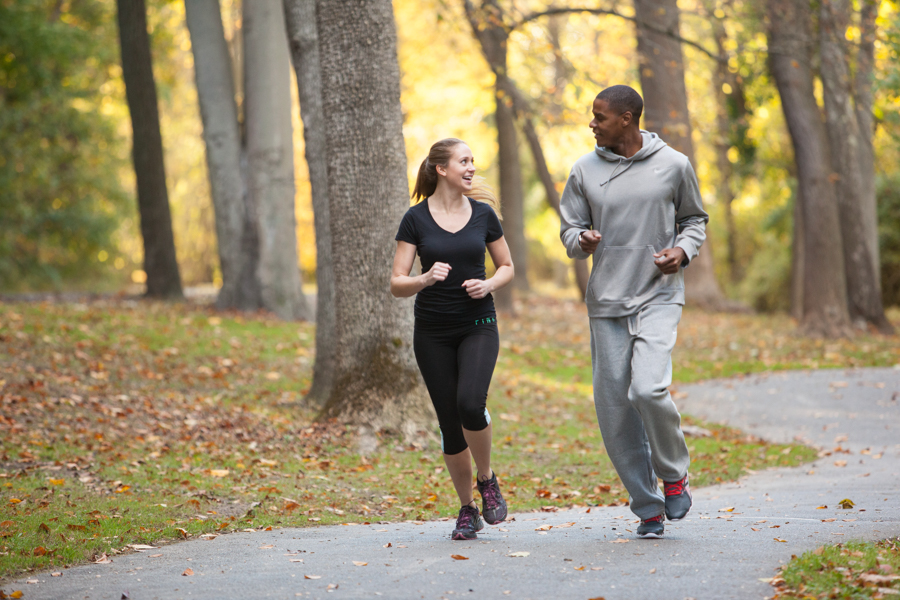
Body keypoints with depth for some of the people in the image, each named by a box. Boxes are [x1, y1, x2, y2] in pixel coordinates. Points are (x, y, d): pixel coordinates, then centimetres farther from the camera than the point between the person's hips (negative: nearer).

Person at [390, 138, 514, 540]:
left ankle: (487, 480, 2)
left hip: (478, 326, 0)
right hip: (433, 333, 0)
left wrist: (489, 284, -8)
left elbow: (507, 267, 14)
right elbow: (397, 284, -4)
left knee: (470, 404, -24)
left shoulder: (483, 214, 2)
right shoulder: (416, 219, -3)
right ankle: (467, 511, 18)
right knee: (450, 425, 1)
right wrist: (425, 279, -24)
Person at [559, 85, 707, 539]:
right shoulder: (585, 171, 5)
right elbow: (569, 229, 11)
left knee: (648, 389, -23)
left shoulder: (673, 165, 1)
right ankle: (648, 507, 15)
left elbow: (694, 219, 14)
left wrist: (683, 251, -6)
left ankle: (675, 475, 4)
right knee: (614, 409, 1)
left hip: (659, 296, -3)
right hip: (606, 301, 3)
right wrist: (582, 240, -12)